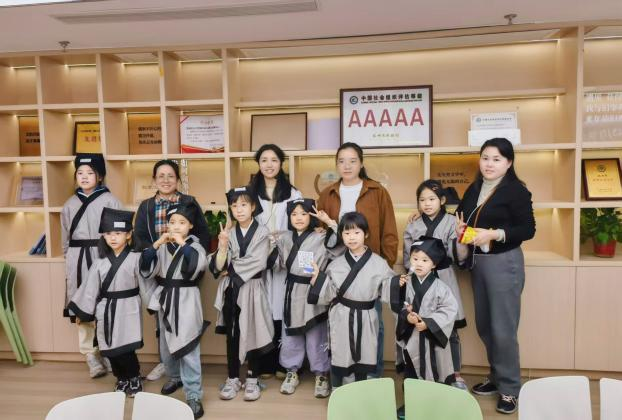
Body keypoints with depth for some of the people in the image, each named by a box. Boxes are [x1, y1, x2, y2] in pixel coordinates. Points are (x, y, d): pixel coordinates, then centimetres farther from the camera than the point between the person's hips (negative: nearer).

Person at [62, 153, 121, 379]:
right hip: (78, 260, 4)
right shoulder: (70, 204, 13)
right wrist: (69, 262, 14)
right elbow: (65, 237, 17)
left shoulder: (110, 201, -1)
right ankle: (91, 356, 13)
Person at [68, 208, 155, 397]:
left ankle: (135, 378, 21)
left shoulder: (136, 258, -9)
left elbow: (146, 285, -6)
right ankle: (122, 379, 32)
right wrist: (82, 312, 11)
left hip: (128, 309, -4)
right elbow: (90, 288, 8)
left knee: (126, 349, -5)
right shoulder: (100, 261, 2)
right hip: (106, 310, 4)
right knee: (110, 349, 10)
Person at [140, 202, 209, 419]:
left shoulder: (194, 245, -7)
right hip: (165, 300, 5)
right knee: (166, 347, 20)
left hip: (186, 302, -5)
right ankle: (176, 378, 45)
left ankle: (194, 396, 2)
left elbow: (198, 265, -27)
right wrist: (156, 244, -15)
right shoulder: (162, 246, 4)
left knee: (187, 350, -7)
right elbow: (146, 270, -6)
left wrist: (182, 243, -26)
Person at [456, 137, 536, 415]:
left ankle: (510, 388, 17)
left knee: (503, 329, -1)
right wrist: (460, 227, -2)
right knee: (484, 326, 15)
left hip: (504, 263, -7)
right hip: (477, 262, 7)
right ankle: (496, 378, 32)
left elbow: (528, 230, -14)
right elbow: (462, 216, 20)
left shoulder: (516, 191, -11)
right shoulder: (473, 189, 9)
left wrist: (494, 234, -24)